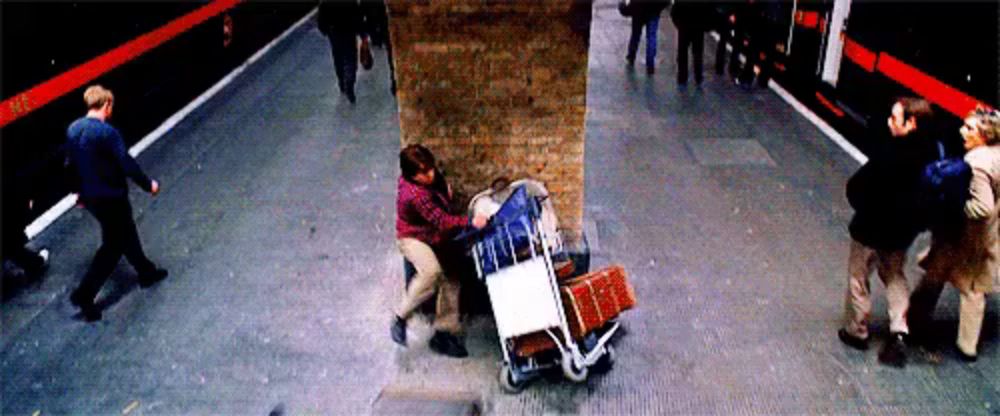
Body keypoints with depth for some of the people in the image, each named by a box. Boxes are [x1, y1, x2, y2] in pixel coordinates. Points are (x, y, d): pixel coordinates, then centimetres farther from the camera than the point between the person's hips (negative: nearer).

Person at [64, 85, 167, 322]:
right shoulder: (107, 132, -24)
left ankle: (146, 272, 39)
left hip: (90, 196, 9)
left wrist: (79, 191, 23)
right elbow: (126, 163, -21)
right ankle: (84, 294, 4)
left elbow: (71, 163, 11)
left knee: (126, 234, 23)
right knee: (113, 245, 5)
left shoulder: (73, 129, 2)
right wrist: (148, 185, -7)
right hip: (110, 198, -9)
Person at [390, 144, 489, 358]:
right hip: (413, 237, -9)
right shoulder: (415, 195, -33)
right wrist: (470, 221, -46)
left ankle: (444, 333, 11)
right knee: (431, 271, -36)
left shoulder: (430, 176, -8)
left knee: (450, 278, 1)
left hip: (436, 236, 9)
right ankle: (400, 317, -17)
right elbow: (441, 221, -37)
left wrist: (445, 189, 4)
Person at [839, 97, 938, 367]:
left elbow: (857, 186, -21)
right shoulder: (932, 153, -8)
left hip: (872, 227, -6)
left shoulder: (890, 153, -29)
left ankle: (857, 332, 27)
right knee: (894, 275, 25)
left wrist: (862, 207, -1)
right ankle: (899, 330, 17)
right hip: (904, 229, 7)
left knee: (858, 278, 13)